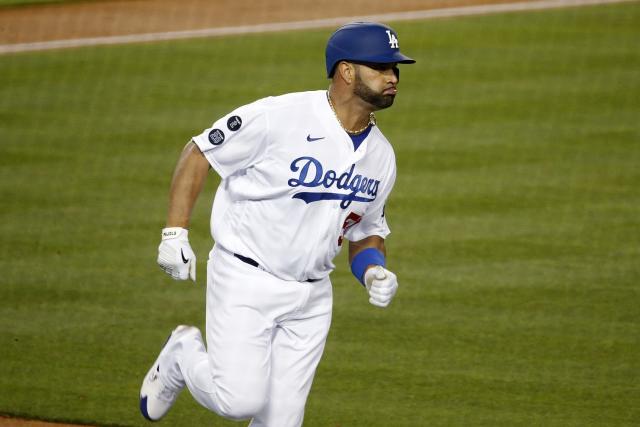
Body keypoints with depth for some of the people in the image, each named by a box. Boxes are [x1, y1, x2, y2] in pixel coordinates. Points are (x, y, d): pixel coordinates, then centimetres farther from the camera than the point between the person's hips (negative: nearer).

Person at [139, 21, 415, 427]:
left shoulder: (381, 156, 5)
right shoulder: (279, 116, -16)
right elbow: (198, 154, -7)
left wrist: (374, 271, -3)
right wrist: (175, 233, -13)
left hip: (311, 299, 6)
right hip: (245, 282, -6)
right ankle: (183, 356, 17)